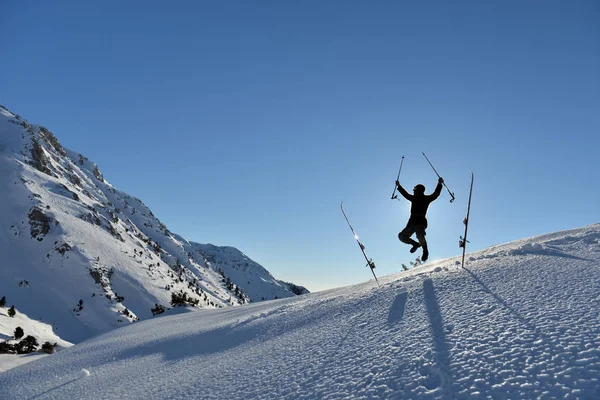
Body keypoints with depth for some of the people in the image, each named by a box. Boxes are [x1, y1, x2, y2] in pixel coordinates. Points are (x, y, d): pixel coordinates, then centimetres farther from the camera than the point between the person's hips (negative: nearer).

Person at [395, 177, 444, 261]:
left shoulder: (426, 198, 1)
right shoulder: (413, 198, 17)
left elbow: (436, 194, -9)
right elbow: (405, 194, 32)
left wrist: (439, 184, -19)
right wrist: (399, 186, 39)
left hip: (421, 222, -7)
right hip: (412, 222, 7)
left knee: (420, 236, -30)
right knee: (402, 236, 6)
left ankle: (425, 251, -4)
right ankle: (416, 244, 27)